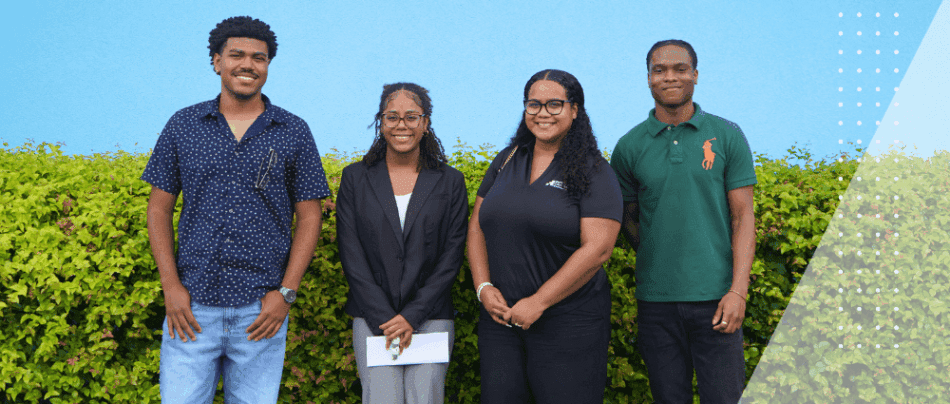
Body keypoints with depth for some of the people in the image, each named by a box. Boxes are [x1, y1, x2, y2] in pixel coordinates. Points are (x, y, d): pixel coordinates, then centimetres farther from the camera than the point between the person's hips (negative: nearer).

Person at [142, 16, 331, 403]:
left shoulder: (294, 132, 4)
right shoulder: (183, 124, 6)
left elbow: (309, 217, 4)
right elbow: (159, 208, 8)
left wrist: (286, 292, -5)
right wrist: (171, 285, -2)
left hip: (261, 310, 0)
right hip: (192, 306, 1)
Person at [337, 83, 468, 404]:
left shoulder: (450, 182, 5)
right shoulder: (355, 178, 6)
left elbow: (452, 257, 1)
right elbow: (351, 256, 0)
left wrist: (412, 316, -8)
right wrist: (384, 319, -8)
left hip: (431, 317, 0)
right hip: (373, 318, 0)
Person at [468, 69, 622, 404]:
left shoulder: (593, 173, -6)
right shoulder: (506, 161, 10)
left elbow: (597, 248, -14)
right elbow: (477, 227, 13)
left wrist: (538, 302, -15)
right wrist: (483, 287, -2)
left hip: (568, 322, -4)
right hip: (500, 315, 5)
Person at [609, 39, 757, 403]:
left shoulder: (727, 135, 2)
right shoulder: (629, 147, 4)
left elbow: (743, 217, -1)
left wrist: (738, 291, -9)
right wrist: (655, 259, 0)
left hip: (715, 298, -1)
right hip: (656, 301, 1)